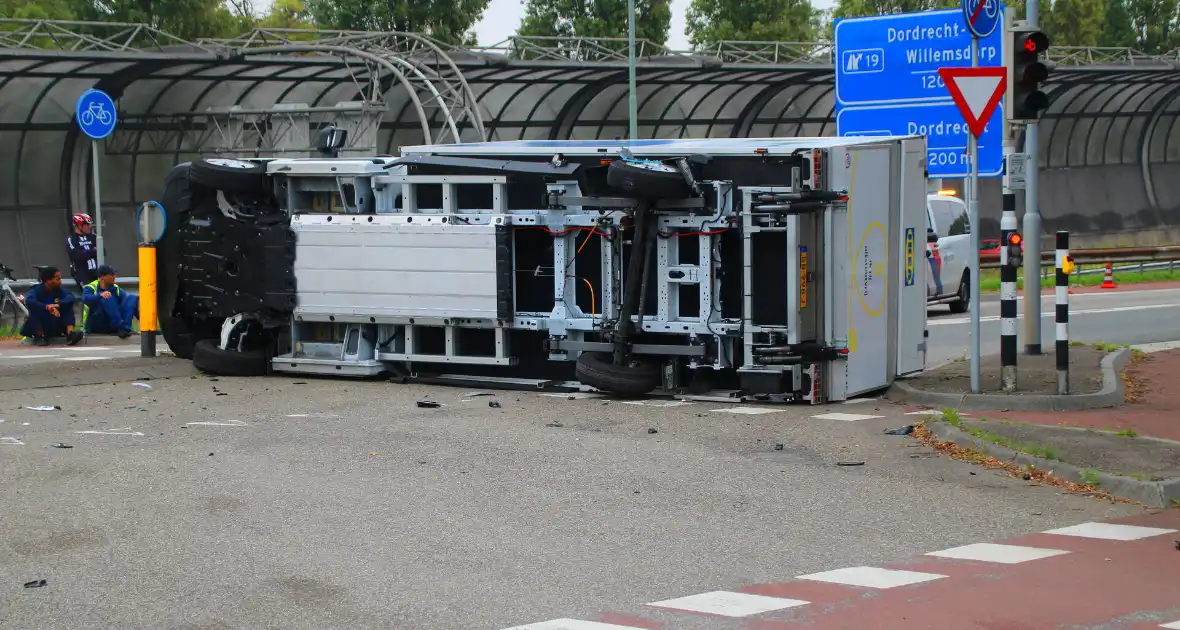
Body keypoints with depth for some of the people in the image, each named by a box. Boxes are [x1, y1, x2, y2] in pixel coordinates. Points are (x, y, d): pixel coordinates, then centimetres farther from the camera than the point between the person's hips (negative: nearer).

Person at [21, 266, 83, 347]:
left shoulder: (59, 290, -5)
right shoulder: (36, 290, -16)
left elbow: (72, 298, -24)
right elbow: (29, 301, -37)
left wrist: (57, 305, -42)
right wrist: (47, 307, -50)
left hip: (54, 327, 3)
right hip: (36, 327, -3)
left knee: (67, 305, -14)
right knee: (34, 307, -28)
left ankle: (70, 334, -30)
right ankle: (39, 336, -24)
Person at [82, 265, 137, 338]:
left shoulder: (117, 289, 13)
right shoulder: (90, 288, 0)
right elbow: (86, 299, -21)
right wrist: (100, 295, -41)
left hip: (112, 327, 4)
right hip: (96, 325, -4)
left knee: (132, 297, -11)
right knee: (107, 299, -27)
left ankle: (124, 328, -34)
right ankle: (120, 326, -39)